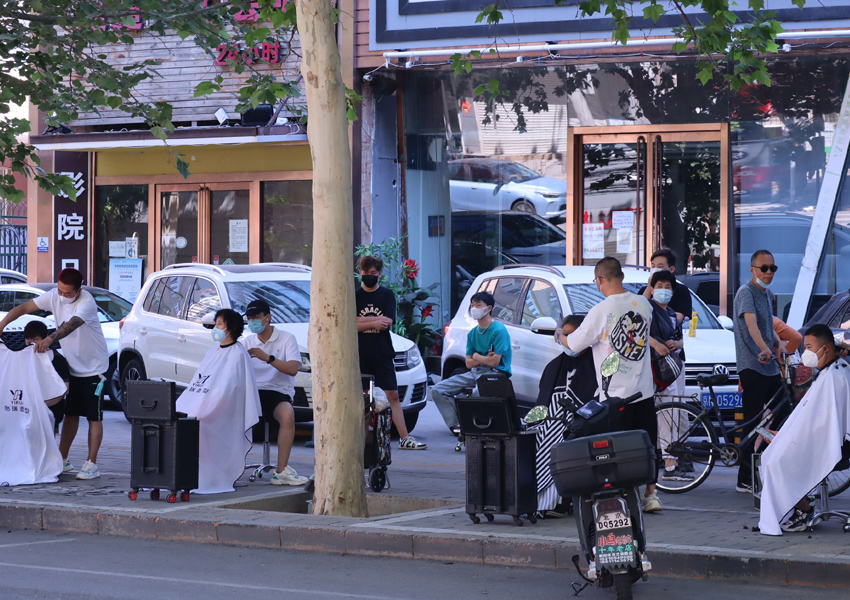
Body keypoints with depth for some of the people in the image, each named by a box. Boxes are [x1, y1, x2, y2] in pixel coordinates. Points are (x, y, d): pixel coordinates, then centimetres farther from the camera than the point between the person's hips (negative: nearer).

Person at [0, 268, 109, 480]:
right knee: (70, 414, 13)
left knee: (94, 417, -2)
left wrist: (49, 339, -59)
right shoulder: (54, 296, -6)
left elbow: (70, 325, -44)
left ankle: (91, 464, 1)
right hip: (73, 366, 6)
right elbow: (24, 307, -9)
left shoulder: (86, 303, -26)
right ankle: (62, 460, 19)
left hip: (93, 367, -6)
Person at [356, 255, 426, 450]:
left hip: (382, 353, 0)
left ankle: (405, 438, -2)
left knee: (392, 395, -1)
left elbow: (388, 322, -7)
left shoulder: (387, 295, 7)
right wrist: (375, 322, -13)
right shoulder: (354, 296, 8)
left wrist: (362, 320, -9)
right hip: (360, 354, 0)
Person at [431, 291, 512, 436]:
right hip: (475, 372, 8)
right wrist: (484, 358, -8)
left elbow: (494, 362, -16)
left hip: (495, 373, -8)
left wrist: (476, 356, 1)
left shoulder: (499, 330, -9)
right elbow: (469, 363, 11)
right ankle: (456, 425, -10)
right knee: (438, 390, -5)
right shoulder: (472, 333, 14)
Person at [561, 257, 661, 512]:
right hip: (644, 388, 5)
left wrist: (561, 337, 16)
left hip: (616, 392, -5)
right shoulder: (643, 304, 2)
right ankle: (650, 494, 17)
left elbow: (576, 343, -6)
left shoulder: (601, 311, -16)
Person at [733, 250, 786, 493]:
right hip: (752, 367, -9)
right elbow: (751, 323, -29)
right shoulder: (746, 292, -12)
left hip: (770, 367, 9)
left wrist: (779, 343, 3)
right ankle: (745, 480, -4)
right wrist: (763, 349, -46)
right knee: (753, 423, -8)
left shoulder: (766, 294, 17)